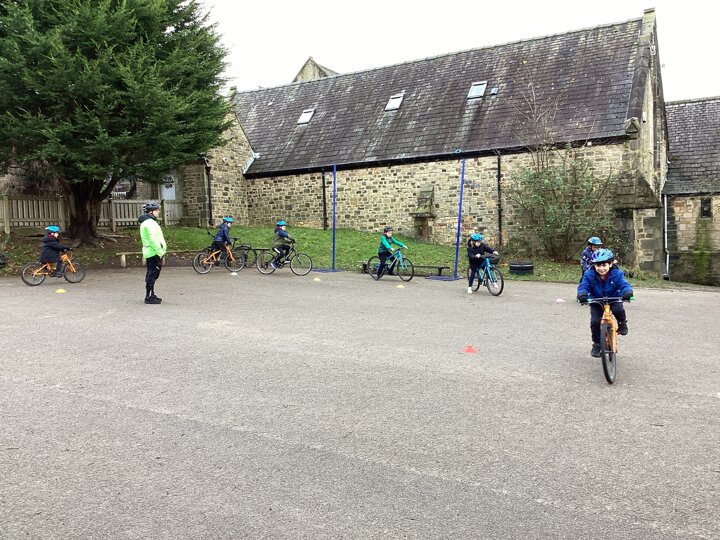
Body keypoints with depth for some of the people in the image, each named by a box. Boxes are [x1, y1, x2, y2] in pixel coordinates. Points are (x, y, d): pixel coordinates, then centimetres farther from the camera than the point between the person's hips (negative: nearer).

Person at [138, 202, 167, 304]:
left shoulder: (147, 222, 19)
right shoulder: (150, 223, -15)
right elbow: (153, 239, -24)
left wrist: (160, 251, 22)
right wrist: (160, 252, -21)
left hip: (150, 253, 11)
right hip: (154, 253, -11)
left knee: (151, 274, 16)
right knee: (153, 274, -8)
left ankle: (151, 295, 24)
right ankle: (149, 297, -5)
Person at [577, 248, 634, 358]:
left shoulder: (616, 274, -16)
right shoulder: (589, 275, -16)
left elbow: (624, 285, -23)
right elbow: (583, 286, -22)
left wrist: (627, 292, -47)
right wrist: (582, 294, -46)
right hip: (596, 302, 1)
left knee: (618, 310, -32)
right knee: (595, 321, -14)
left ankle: (622, 323, 4)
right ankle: (597, 344, 7)